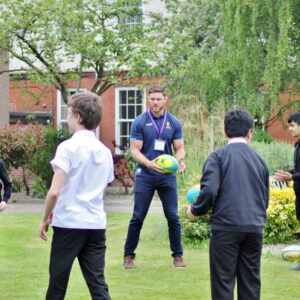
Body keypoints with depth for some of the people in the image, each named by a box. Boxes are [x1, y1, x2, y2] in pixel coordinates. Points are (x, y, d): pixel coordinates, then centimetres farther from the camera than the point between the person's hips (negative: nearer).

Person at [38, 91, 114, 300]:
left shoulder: (68, 147, -10)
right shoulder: (105, 152, 11)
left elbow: (54, 191, -16)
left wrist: (45, 219, 0)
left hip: (69, 223, -5)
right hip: (97, 224, 5)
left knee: (58, 282, 8)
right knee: (97, 283, 4)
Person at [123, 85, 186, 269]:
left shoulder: (174, 123, 4)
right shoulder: (140, 122, -3)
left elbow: (179, 148, 7)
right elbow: (135, 150, -5)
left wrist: (180, 159, -16)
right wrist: (149, 164, -23)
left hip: (167, 176, 2)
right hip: (145, 176, -2)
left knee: (173, 217, 1)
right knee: (138, 217, 1)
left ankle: (178, 255, 12)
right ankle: (129, 255, 11)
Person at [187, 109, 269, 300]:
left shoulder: (218, 156, 0)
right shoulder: (259, 160, 14)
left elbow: (209, 190, -13)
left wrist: (195, 211, 3)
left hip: (226, 227, -4)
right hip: (255, 229, 4)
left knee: (223, 284, 0)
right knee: (251, 283, 10)